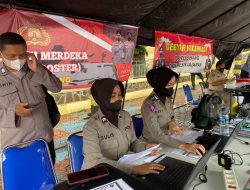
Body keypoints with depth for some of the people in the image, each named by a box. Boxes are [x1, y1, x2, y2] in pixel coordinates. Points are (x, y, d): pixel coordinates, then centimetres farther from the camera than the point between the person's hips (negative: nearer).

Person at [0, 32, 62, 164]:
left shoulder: (34, 70, 0)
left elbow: (57, 88, -5)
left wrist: (38, 70, -16)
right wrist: (13, 112, -23)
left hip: (44, 138, 4)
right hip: (14, 145, -3)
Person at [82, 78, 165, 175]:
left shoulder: (126, 116, -3)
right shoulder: (91, 127, -20)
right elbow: (95, 162, -29)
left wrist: (145, 147, -12)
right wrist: (134, 169, -37)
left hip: (123, 167, 5)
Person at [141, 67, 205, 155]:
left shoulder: (167, 99, -2)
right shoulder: (149, 104, -25)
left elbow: (171, 118, 8)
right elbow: (157, 135, -30)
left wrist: (172, 124, -16)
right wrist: (183, 146, -38)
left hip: (166, 142, 6)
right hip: (152, 146, -6)